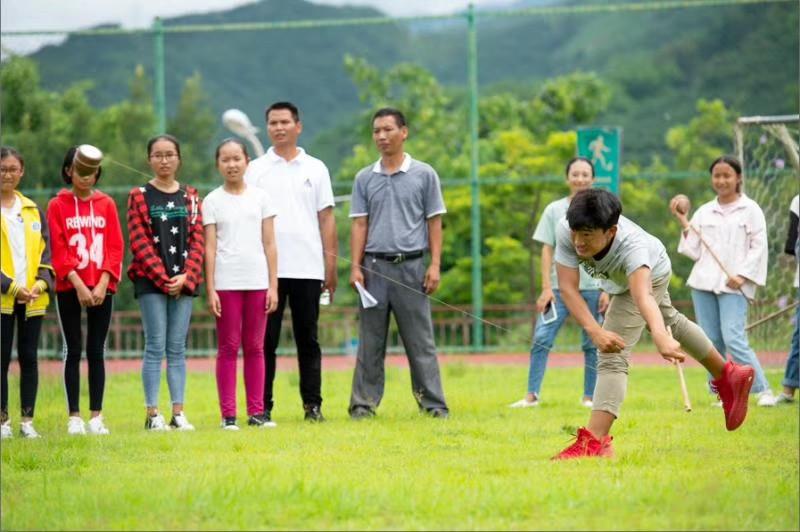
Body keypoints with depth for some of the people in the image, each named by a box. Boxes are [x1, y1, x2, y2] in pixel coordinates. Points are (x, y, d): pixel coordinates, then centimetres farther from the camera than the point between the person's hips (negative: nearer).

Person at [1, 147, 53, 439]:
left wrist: (41, 284, -6)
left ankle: (27, 420, 8)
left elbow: (45, 250, 10)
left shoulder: (33, 210, 12)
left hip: (33, 297, 3)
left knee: (29, 357, 4)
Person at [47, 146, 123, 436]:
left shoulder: (106, 204, 7)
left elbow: (115, 247, 3)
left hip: (102, 289, 1)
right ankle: (74, 417, 2)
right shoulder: (58, 206, 2)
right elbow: (58, 250, -4)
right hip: (69, 289, -1)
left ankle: (96, 416, 5)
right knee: (73, 351, 0)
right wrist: (78, 285, -14)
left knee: (96, 352, 3)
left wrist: (103, 284, -9)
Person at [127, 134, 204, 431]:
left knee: (177, 348, 4)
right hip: (151, 281, -3)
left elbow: (197, 240, 5)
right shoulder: (139, 197, 2)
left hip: (184, 281, 3)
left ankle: (178, 413, 5)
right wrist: (164, 278, -12)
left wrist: (186, 276, -9)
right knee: (155, 346, -5)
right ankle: (152, 414, -4)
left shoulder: (190, 197, 11)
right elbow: (139, 242, -5)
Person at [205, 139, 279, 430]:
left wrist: (273, 286, 2)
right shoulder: (213, 201, 4)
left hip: (257, 282, 2)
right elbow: (210, 248, 1)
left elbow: (269, 244, 7)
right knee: (228, 348, 0)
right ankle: (228, 414, 1)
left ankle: (256, 411, 8)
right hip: (226, 283, -2)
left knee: (255, 348, 5)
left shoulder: (260, 198, 9)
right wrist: (210, 289, -6)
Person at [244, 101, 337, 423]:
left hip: (307, 268, 1)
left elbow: (326, 218, 9)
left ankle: (313, 405, 8)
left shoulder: (315, 169, 10)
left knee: (307, 340, 4)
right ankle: (262, 406, 2)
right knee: (265, 341, 0)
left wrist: (331, 265, 3)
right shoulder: (255, 170, 7)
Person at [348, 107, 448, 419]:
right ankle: (363, 404, 6)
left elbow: (434, 222, 4)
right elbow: (359, 224, 8)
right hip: (375, 267, 2)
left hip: (411, 267, -2)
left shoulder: (424, 175, 4)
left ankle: (433, 403, 2)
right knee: (370, 341, 3)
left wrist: (435, 265, -4)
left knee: (420, 340, -1)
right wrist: (355, 267, -1)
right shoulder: (365, 179, 9)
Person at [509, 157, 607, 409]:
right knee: (541, 338, -11)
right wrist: (546, 288, -4)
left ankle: (589, 397, 11)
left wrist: (607, 290, -2)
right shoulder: (554, 210, 6)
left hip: (592, 288, 0)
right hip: (560, 287, 0)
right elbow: (547, 250, 4)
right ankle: (532, 395, -11)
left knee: (593, 343, 3)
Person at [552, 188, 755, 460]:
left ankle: (594, 442, -26)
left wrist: (660, 336, -84)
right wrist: (594, 331, -56)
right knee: (670, 321, 29)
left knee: (613, 354, -21)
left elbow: (642, 295, -66)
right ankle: (728, 376, 53)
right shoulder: (565, 231, -40)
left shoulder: (631, 246, -50)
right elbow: (568, 288, -41)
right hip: (618, 279, 6)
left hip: (650, 272, -6)